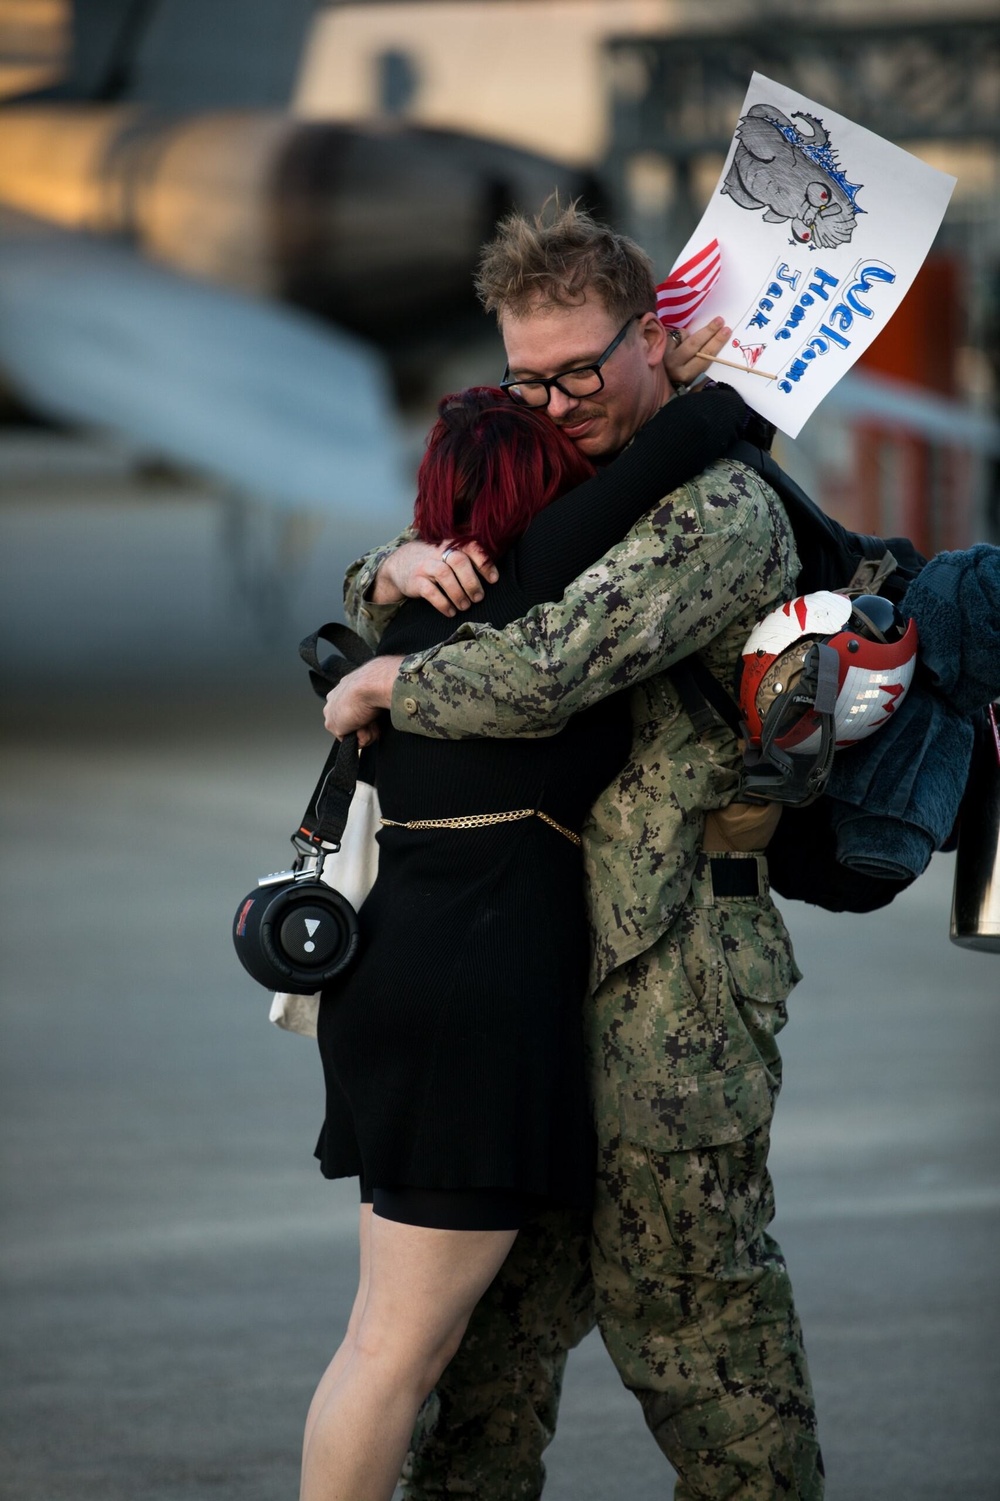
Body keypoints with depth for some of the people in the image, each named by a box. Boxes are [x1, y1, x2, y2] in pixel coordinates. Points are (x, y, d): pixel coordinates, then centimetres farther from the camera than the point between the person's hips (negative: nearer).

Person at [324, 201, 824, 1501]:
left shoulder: (722, 512, -15)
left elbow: (550, 671, -27)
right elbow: (382, 606, 21)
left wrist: (379, 687, -11)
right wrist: (398, 570, -5)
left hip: (673, 966, -9)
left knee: (687, 1284, -4)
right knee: (501, 1270, 15)